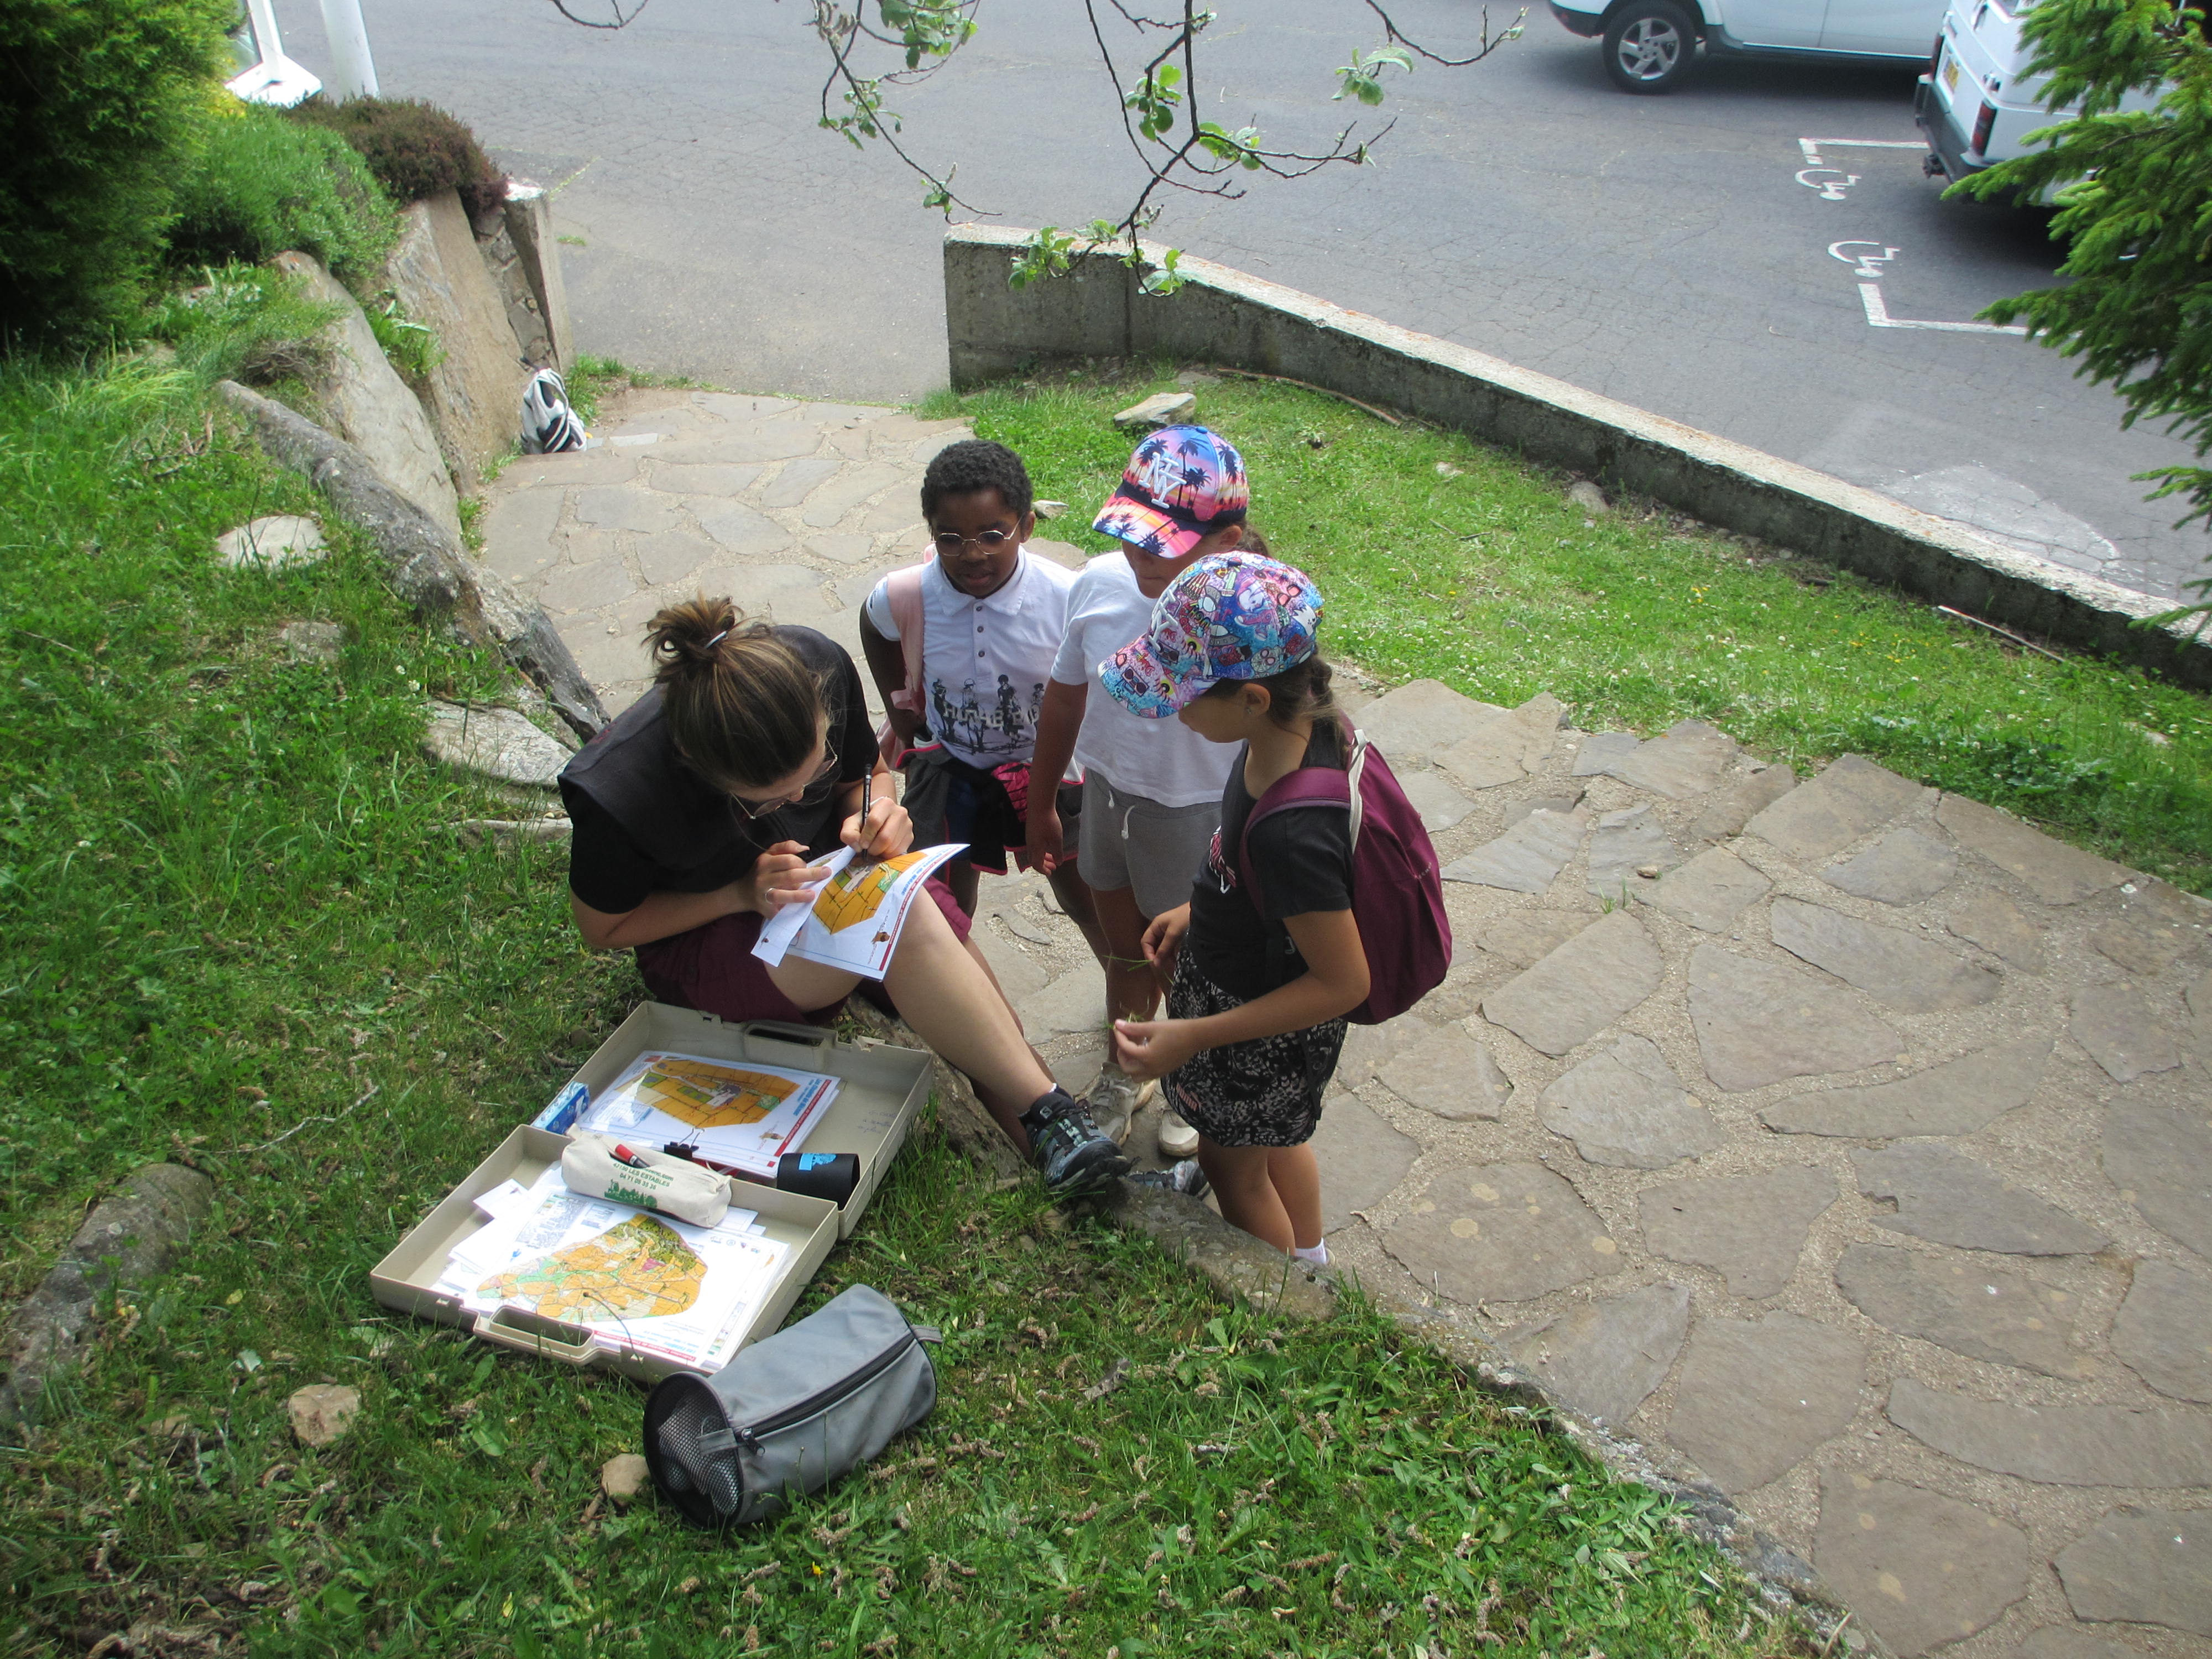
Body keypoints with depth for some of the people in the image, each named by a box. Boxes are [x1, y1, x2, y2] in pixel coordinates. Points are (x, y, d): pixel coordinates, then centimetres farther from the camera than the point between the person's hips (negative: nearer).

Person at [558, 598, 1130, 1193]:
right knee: (899, 917, -34)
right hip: (702, 935, -4)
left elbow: (865, 775, 2)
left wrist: (876, 810, -23)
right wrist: (743, 893, -25)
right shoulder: (615, 792, -31)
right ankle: (1045, 1108, -22)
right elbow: (602, 928, -12)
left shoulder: (820, 666, -21)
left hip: (827, 872, 5)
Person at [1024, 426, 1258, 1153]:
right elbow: (1065, 697, 1)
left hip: (1193, 820, -4)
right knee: (1124, 951, 27)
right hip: (1105, 795, 5)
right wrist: (1041, 805, 11)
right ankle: (1124, 1073, 55)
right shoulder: (1102, 583, -14)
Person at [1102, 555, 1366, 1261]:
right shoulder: (1308, 721, -17)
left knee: (1232, 1165, 22)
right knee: (1274, 1137, 33)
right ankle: (1312, 1263, 61)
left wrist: (1193, 1037, -28)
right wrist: (1201, 909, 8)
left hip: (1261, 1035, -8)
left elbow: (1345, 982, -31)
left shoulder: (1289, 832, -43)